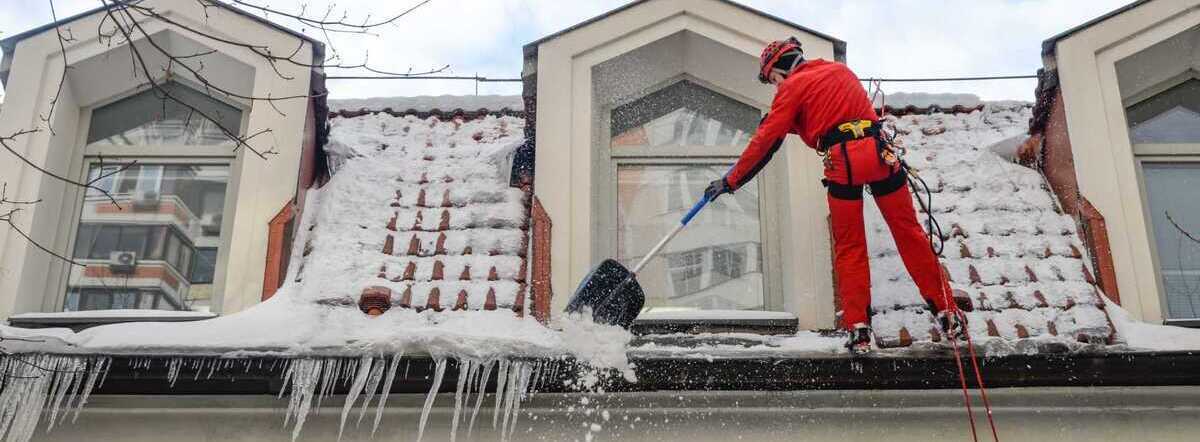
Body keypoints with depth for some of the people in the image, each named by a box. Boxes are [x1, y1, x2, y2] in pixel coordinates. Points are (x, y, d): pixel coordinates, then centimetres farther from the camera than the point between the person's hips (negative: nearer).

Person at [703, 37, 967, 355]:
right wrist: (786, 121, 35)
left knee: (849, 247, 7)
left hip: (842, 163, -4)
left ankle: (858, 329, 4)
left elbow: (765, 141, 5)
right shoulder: (841, 70, 24)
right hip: (879, 152, 4)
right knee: (908, 231, 10)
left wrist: (731, 181, 11)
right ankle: (947, 314, 12)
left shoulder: (793, 87, 8)